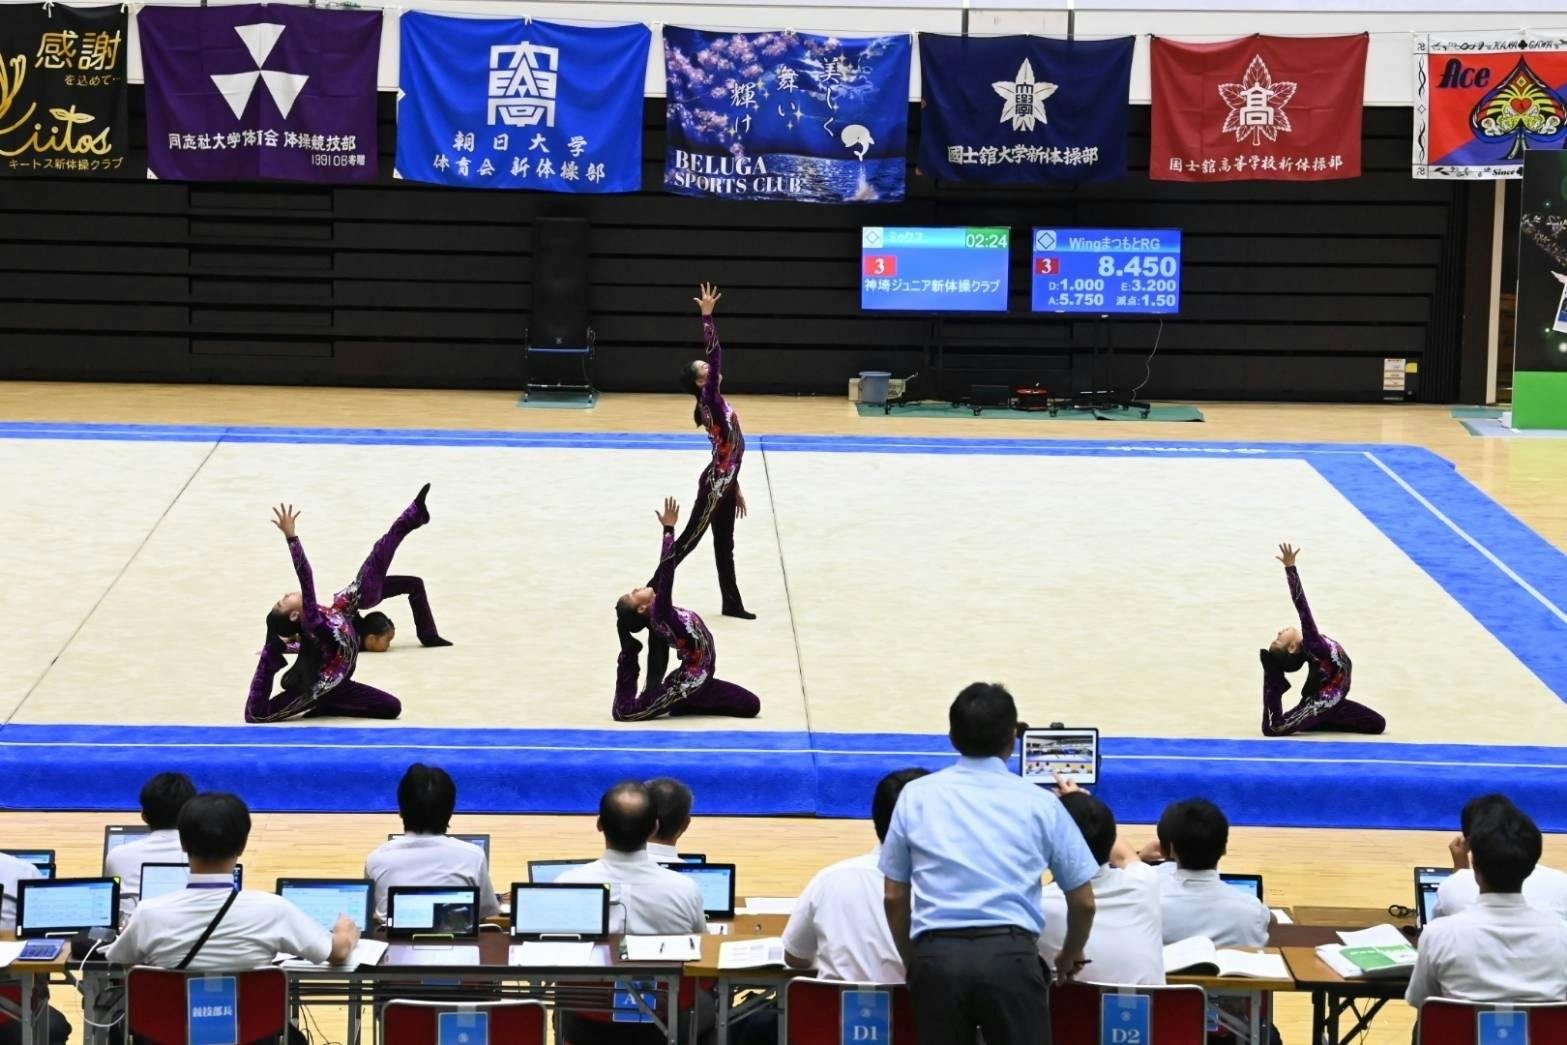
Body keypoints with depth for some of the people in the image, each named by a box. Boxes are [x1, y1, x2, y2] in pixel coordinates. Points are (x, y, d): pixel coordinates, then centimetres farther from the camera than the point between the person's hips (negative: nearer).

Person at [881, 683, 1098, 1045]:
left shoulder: (917, 796, 13)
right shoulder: (1040, 803, 10)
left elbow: (894, 898, 14)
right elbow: (1083, 902, 15)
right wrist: (1070, 957, 34)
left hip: (937, 955, 1)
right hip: (1011, 954, -1)